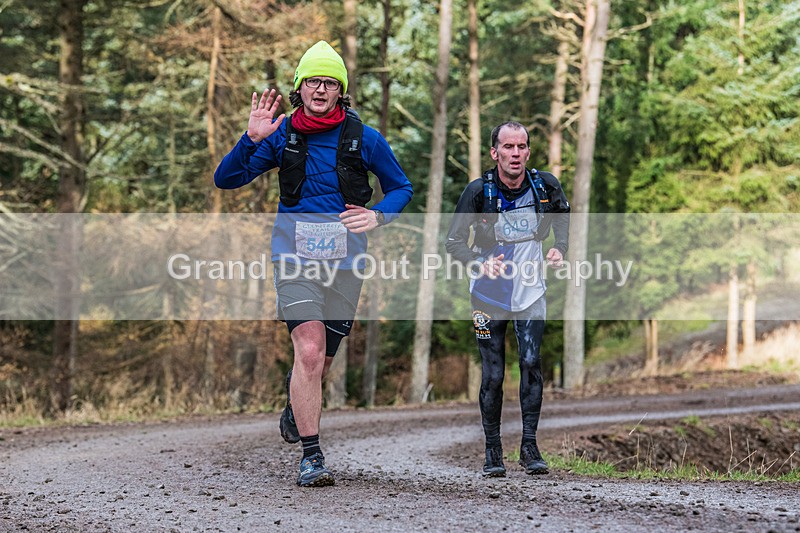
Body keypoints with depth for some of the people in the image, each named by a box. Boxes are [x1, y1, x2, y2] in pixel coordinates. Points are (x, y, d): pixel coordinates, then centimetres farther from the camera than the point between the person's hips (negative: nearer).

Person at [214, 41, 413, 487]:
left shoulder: (364, 139, 1)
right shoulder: (282, 135, 1)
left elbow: (402, 188, 13)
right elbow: (226, 179, 0)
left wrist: (379, 216, -8)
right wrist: (252, 139, -16)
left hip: (345, 257, 1)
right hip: (296, 254, -1)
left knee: (322, 360, 10)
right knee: (309, 350, -17)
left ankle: (295, 405, 45)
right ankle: (312, 456, -12)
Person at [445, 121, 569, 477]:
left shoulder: (546, 187, -9)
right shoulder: (478, 192, -15)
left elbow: (563, 218, 14)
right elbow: (455, 243, -9)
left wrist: (560, 249, -5)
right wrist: (481, 263, -27)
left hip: (531, 292, 1)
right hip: (489, 294, -1)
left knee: (531, 363, -11)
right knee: (493, 374, 0)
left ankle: (529, 447, -1)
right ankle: (492, 452, 12)